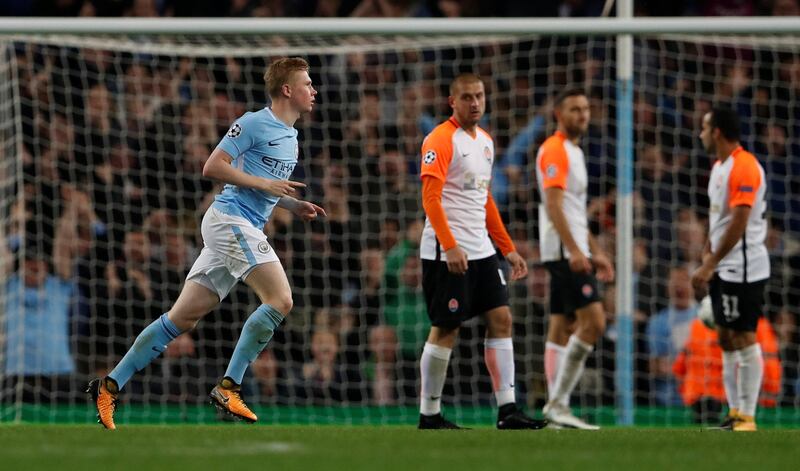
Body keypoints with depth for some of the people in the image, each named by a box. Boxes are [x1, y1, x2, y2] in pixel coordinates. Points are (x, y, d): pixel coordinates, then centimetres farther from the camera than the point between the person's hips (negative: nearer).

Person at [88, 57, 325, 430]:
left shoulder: (290, 137, 21)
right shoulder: (254, 123, -8)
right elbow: (213, 167, -12)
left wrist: (293, 205, 16)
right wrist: (265, 183, -15)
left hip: (246, 227, 9)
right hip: (230, 219, -9)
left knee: (184, 316, 6)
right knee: (280, 299, -19)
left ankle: (110, 385, 8)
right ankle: (228, 388, -18)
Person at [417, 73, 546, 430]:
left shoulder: (485, 141, 16)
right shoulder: (441, 140, -10)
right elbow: (430, 198, -18)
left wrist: (508, 249, 21)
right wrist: (450, 247, -27)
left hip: (480, 250, 8)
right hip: (447, 253, -8)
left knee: (501, 319, 1)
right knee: (445, 329, -4)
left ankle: (507, 410, 0)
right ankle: (429, 415, 4)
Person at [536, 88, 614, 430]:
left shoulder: (573, 152, 21)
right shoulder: (555, 150, -10)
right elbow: (553, 205, -20)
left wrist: (595, 253, 24)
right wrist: (574, 250, -27)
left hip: (573, 253, 10)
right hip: (564, 251, -10)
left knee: (563, 328, 8)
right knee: (593, 322, -16)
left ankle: (558, 408, 8)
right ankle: (558, 402, -16)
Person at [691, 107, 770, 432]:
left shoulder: (744, 167, -16)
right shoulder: (719, 167, 15)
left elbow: (738, 224, -21)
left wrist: (709, 265, -21)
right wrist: (707, 257, 13)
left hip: (743, 268, -10)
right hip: (723, 270, 10)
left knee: (743, 337, -7)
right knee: (726, 338, 9)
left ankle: (747, 418, -5)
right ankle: (735, 414, 13)